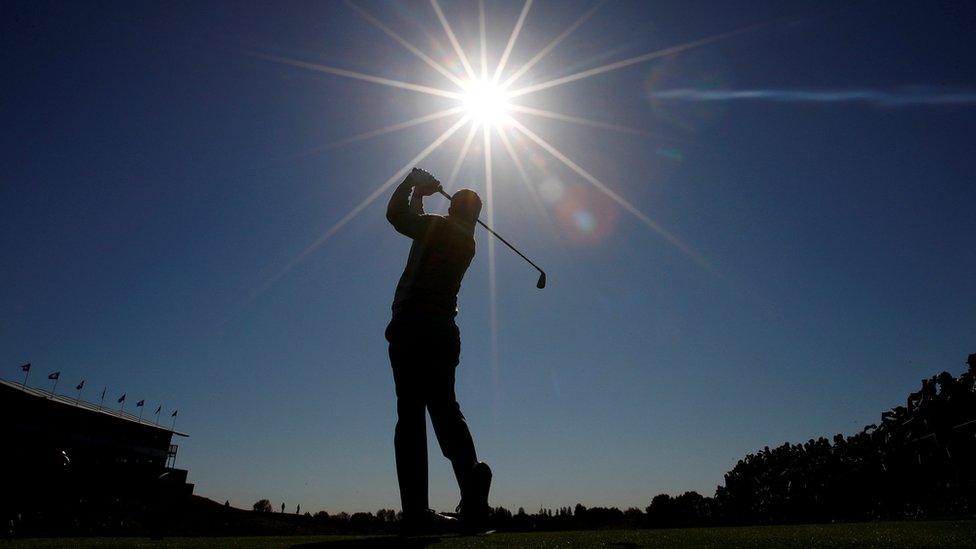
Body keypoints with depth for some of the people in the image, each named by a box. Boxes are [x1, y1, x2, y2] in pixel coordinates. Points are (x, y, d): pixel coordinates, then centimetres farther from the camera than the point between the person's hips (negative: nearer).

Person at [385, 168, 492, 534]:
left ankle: (416, 510, -12)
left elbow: (396, 215, 14)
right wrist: (420, 191, 37)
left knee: (410, 414, -8)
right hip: (443, 330, 5)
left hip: (410, 325, -5)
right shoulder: (468, 243, 19)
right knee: (445, 410, 8)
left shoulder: (438, 227, 2)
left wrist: (413, 183, 27)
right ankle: (470, 474, -20)